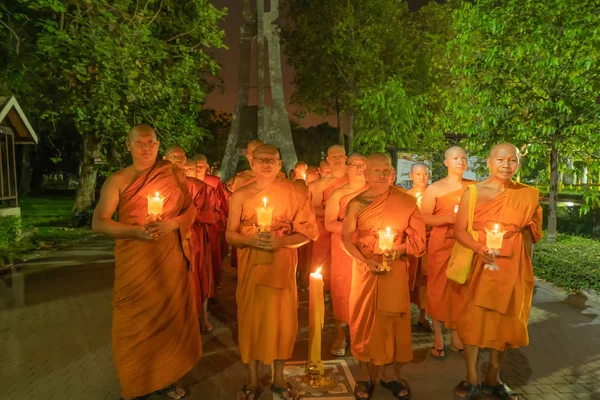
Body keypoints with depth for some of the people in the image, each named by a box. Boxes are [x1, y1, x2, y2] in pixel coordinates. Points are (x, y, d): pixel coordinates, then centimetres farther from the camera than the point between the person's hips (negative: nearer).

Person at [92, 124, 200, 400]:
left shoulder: (173, 173, 3)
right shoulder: (118, 180, -1)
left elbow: (191, 210, 5)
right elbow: (98, 223, -5)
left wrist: (170, 224, -15)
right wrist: (135, 230, -20)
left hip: (170, 258, 1)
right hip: (134, 262, -1)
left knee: (169, 315, 10)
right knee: (135, 320, 6)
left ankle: (164, 378, 29)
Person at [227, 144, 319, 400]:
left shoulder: (295, 193, -2)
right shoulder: (240, 195, 2)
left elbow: (307, 233, -4)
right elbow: (230, 234, 2)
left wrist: (280, 241, -20)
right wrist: (251, 239, -18)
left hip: (282, 265, 0)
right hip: (250, 265, 1)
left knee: (282, 319, 7)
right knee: (250, 317, 7)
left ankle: (279, 379, 30)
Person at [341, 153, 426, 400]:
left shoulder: (406, 201, -1)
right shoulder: (357, 203, -2)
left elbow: (418, 237, 0)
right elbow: (346, 238, -4)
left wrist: (399, 249, -17)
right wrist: (365, 261, -16)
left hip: (394, 269, 0)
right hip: (365, 269, 0)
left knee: (393, 318, 7)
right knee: (364, 318, 7)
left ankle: (390, 374, 25)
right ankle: (365, 375, 22)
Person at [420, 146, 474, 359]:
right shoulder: (434, 188, -3)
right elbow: (424, 218, -9)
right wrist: (449, 218, -20)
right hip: (441, 244, -3)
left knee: (461, 289, 7)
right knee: (438, 289, 2)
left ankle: (456, 335, 23)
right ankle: (438, 338, 14)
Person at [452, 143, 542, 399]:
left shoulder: (527, 195, 4)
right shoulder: (473, 192, -5)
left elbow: (529, 235, 11)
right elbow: (459, 230, -8)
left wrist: (526, 271, 11)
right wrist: (479, 248, -26)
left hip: (513, 268, 3)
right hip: (481, 266, -3)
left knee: (506, 320, 9)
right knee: (474, 318, -1)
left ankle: (492, 379, 26)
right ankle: (471, 379, 16)